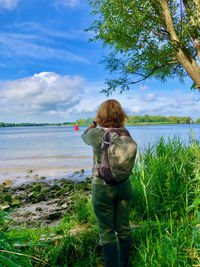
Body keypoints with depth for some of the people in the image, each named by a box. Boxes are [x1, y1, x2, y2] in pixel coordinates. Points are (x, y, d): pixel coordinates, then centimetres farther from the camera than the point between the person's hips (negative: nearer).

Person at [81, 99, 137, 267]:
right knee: (124, 228, 20)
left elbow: (85, 136, 8)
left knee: (107, 233, 10)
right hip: (124, 186, 4)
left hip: (102, 187, -4)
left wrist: (95, 122, 21)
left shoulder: (96, 134, -15)